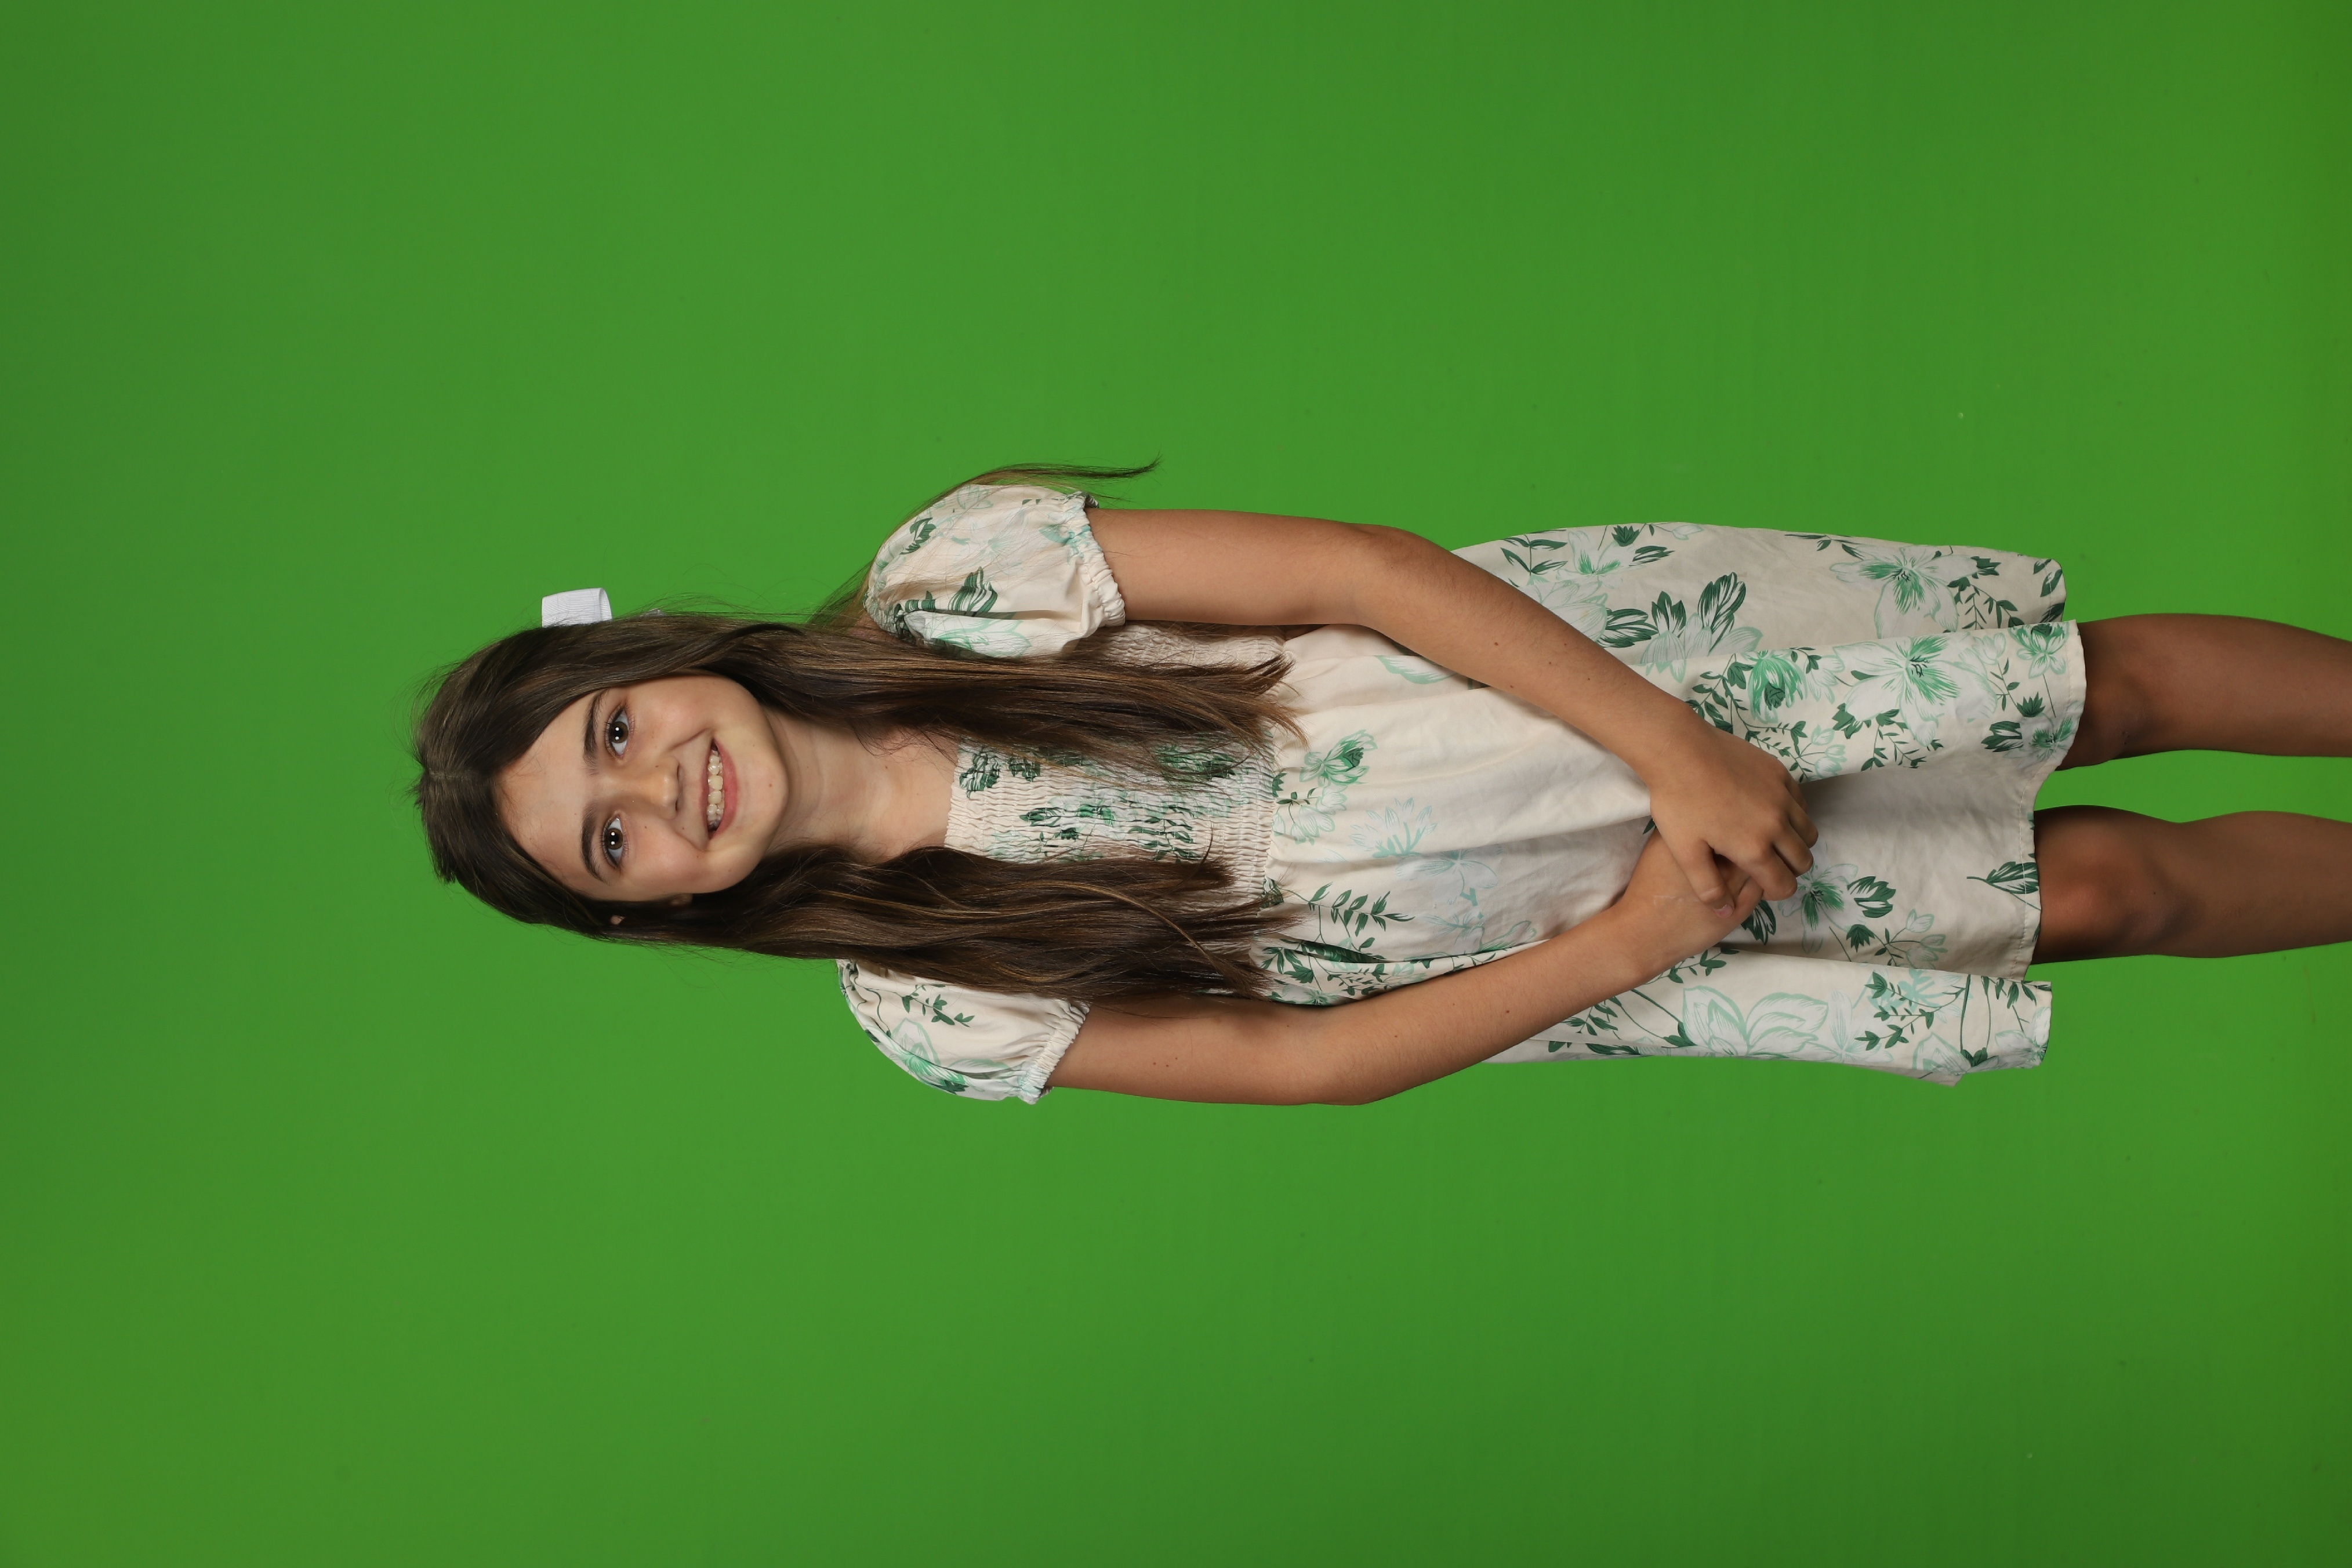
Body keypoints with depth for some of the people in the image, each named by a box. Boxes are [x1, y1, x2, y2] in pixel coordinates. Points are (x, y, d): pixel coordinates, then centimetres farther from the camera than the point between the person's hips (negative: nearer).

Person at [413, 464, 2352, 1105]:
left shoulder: (950, 571, -13)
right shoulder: (931, 1007, -9)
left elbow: (1366, 568, -14)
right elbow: (1304, 1062, -8)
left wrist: (1676, 749, -22)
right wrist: (1627, 944, -18)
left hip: (1570, 642, 1)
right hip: (1570, 948, 0)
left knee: (2109, 685, 2)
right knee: (2108, 886, 1)